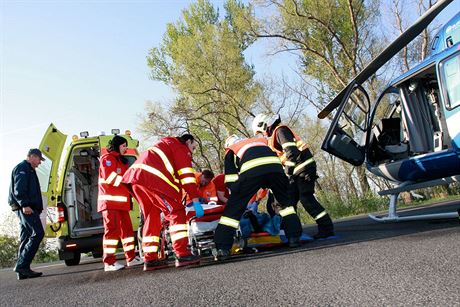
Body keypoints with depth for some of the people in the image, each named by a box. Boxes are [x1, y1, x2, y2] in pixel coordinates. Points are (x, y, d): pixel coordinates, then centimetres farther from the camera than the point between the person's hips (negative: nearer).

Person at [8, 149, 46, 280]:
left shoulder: (29, 170, 28)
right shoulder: (22, 168, -3)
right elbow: (18, 189, -16)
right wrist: (24, 204, -25)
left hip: (26, 208, 11)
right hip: (26, 208, -11)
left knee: (26, 238, 7)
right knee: (37, 233, -16)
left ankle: (23, 271, 6)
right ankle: (22, 265, -19)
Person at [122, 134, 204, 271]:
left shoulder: (166, 145, 36)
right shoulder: (182, 148, 9)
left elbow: (176, 177, 37)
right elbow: (187, 176, -1)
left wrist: (177, 199, 38)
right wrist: (196, 201, -2)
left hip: (135, 175, 9)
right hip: (152, 178, -9)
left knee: (152, 218, 13)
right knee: (176, 212, -5)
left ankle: (150, 259, 13)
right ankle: (182, 255, -12)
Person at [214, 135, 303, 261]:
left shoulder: (231, 151, 33)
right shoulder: (261, 141, 44)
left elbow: (231, 178, 23)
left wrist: (237, 196, 30)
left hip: (251, 170, -3)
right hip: (275, 165, 3)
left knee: (234, 206, 5)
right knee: (285, 200, 25)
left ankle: (223, 248, 0)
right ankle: (294, 237, 19)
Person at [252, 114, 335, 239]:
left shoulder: (280, 130, -10)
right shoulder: (276, 134, 22)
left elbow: (291, 150, -23)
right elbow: (281, 157, 24)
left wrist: (289, 169, -22)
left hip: (304, 167, -10)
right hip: (298, 170, 10)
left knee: (306, 198, -12)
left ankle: (327, 228, -8)